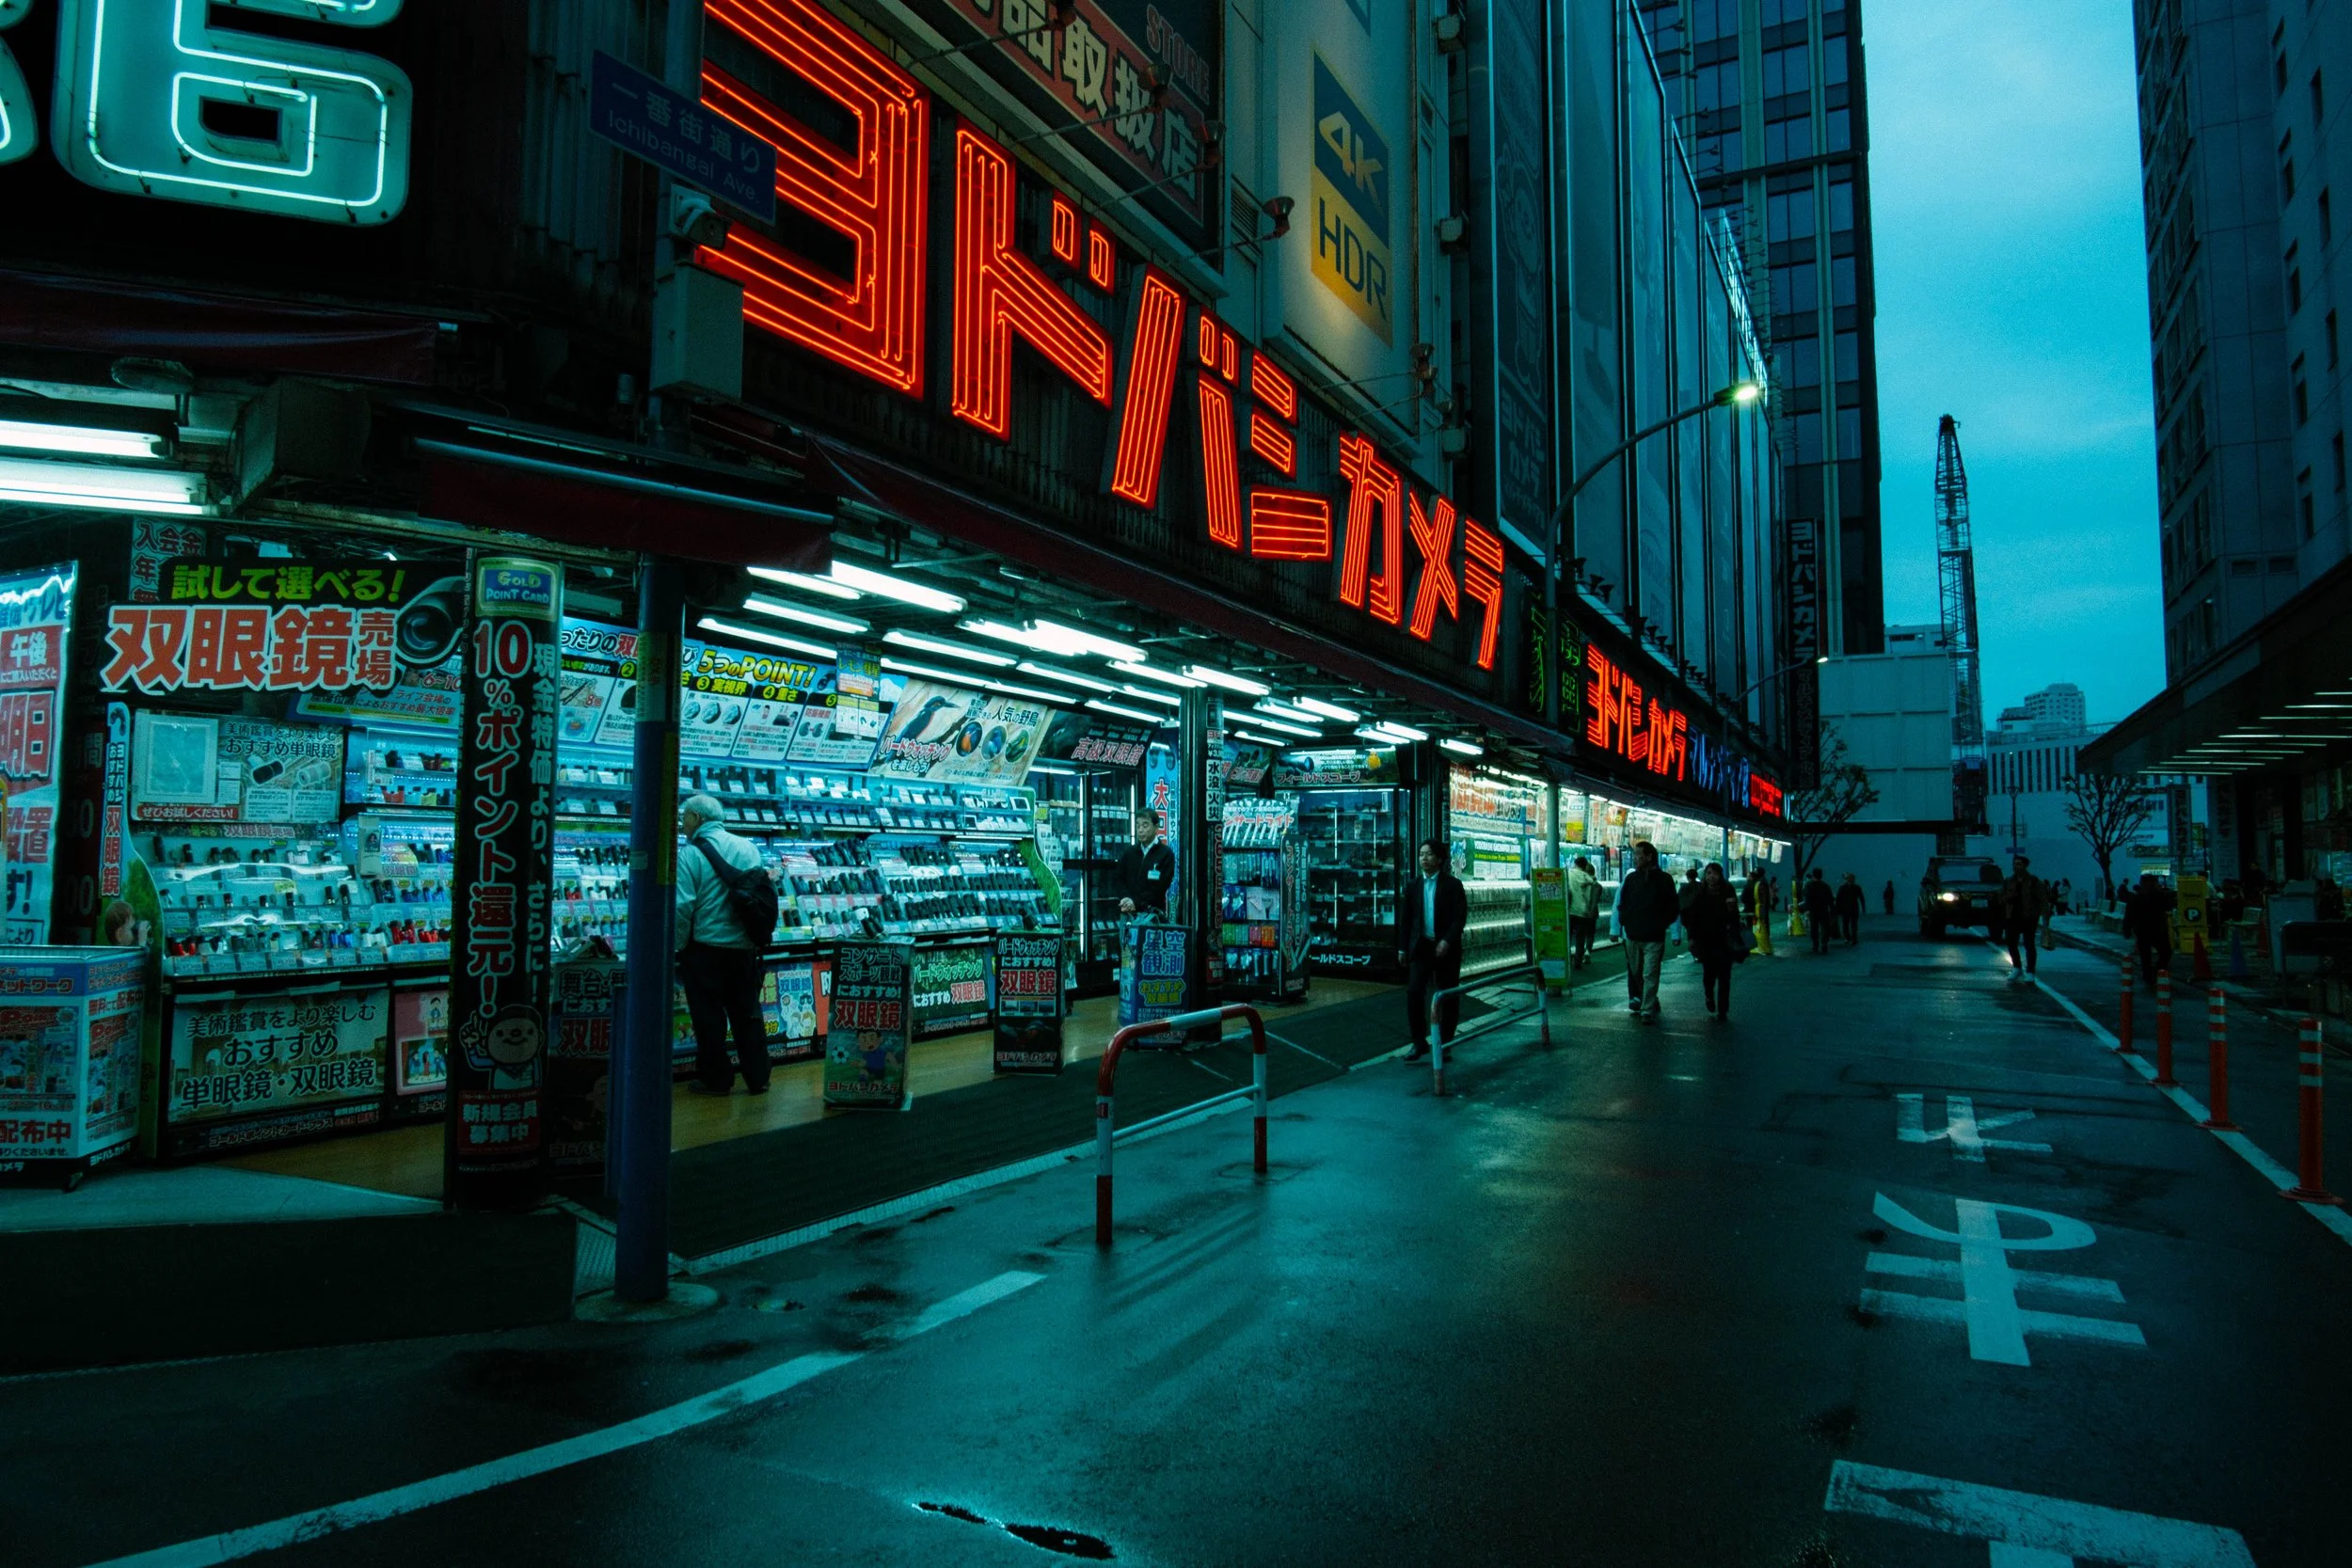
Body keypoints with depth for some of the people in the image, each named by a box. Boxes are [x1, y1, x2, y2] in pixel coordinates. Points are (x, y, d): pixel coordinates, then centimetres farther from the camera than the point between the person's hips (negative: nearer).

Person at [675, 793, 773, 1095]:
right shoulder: (747, 847, 4)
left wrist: (679, 945, -5)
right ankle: (757, 1078, 18)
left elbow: (683, 907, -18)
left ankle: (715, 1079, 15)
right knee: (748, 1012, 13)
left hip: (706, 947, -5)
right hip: (745, 946, 5)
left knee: (708, 1015, 7)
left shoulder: (691, 854, -12)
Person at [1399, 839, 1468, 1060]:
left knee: (1448, 996, 5)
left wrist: (1447, 941, -18)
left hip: (1446, 948, -2)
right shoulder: (1413, 886, 8)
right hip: (1421, 947, 2)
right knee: (1414, 992, -10)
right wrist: (1403, 947, 10)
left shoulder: (1453, 884, -2)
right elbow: (1406, 918, 12)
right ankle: (1419, 1042, -2)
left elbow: (1460, 916, -8)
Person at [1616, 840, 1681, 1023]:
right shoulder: (1631, 878, 7)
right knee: (1635, 973, 12)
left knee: (1650, 975, -7)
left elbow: (1674, 909, 1)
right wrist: (1624, 922, 1)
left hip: (1654, 937, -4)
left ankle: (1648, 1011, -5)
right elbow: (1621, 904, 12)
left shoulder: (1664, 880, -2)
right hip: (1633, 936, 4)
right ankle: (1646, 1002, 31)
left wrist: (1660, 924, -6)